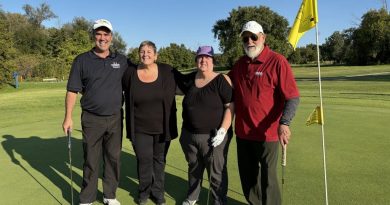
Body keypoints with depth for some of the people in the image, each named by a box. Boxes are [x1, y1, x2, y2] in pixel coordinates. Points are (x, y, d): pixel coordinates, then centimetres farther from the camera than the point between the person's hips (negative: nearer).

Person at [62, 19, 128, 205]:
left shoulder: (121, 60, 4)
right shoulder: (82, 60, -2)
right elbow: (72, 90, -2)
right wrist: (68, 117, -6)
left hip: (115, 118, 2)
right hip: (92, 119, -2)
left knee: (113, 158, 11)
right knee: (91, 160, 7)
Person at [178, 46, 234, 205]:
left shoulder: (222, 80, -10)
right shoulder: (190, 79, 5)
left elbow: (231, 107, -13)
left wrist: (223, 130, -19)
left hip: (213, 136, -5)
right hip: (189, 135, 5)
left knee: (217, 172, 5)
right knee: (194, 169, 22)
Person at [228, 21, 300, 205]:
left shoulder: (277, 61, -11)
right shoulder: (240, 64, 8)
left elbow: (293, 97, -16)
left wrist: (284, 123, -29)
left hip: (267, 132, -6)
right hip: (243, 131, 6)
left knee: (267, 178, 7)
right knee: (248, 176, 19)